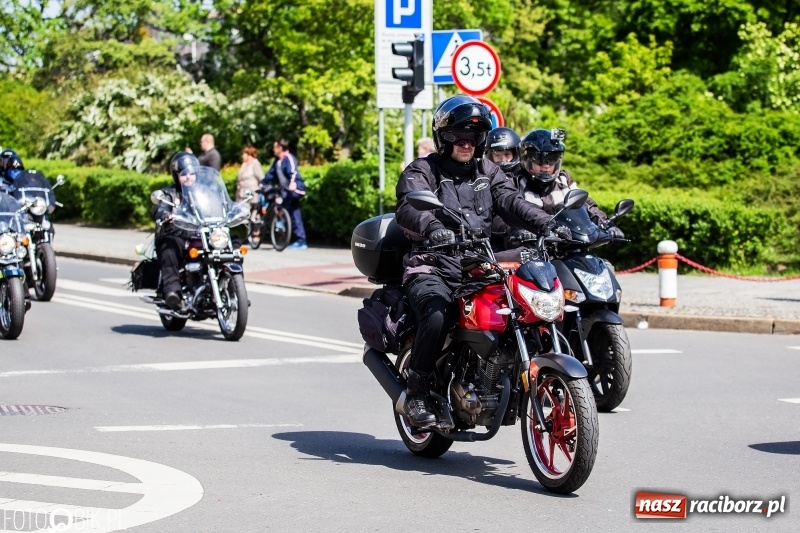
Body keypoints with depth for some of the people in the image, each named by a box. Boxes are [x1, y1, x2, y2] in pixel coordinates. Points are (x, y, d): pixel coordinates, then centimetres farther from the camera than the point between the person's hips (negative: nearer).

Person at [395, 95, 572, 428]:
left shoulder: (487, 172, 20)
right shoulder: (422, 171, 2)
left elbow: (511, 201, 4)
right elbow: (407, 208, -18)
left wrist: (547, 225, -16)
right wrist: (433, 228, -41)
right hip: (432, 270, -5)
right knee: (437, 316, -35)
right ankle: (416, 392, -17)